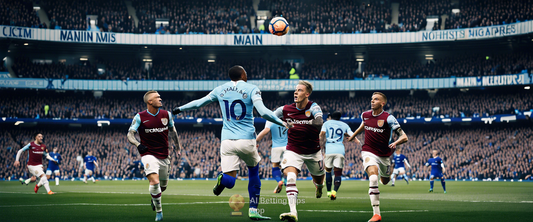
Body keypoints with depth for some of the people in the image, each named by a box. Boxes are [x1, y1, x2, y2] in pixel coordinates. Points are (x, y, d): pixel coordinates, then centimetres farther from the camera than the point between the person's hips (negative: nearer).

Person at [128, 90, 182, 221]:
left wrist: (178, 146, 28)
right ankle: (158, 211, -6)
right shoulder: (140, 117, -8)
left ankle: (154, 199, 48)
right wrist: (137, 144, -27)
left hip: (164, 156, 4)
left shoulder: (167, 115, 3)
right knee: (154, 182, -23)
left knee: (163, 186, 14)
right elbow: (130, 134, -7)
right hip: (149, 155, -4)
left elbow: (172, 131, 20)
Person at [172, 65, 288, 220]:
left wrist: (180, 109, 38)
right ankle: (253, 211, 18)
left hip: (227, 140, 2)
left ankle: (223, 178, -25)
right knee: (253, 172, 21)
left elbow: (199, 103, 21)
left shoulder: (220, 90, 10)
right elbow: (263, 112, -15)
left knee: (230, 181, 5)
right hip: (246, 140, -2)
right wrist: (282, 123, -2)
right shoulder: (251, 89, -3)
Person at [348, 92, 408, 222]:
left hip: (384, 155, 0)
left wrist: (395, 143, -37)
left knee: (385, 182, 20)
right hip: (369, 152, 0)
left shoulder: (388, 118, -14)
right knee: (373, 179, -25)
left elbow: (404, 137, -17)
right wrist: (353, 136, 36)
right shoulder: (365, 115, -1)